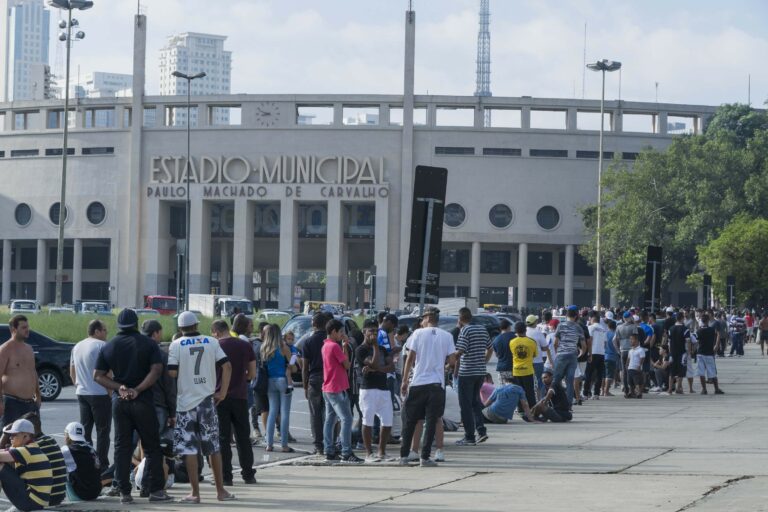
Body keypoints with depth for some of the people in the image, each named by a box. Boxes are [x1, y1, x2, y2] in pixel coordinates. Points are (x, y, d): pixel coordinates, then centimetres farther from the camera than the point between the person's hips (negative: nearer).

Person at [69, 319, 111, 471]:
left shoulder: (77, 347, 14)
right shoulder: (101, 345, -11)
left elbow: (72, 371, 20)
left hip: (82, 393, 7)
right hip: (100, 394, -7)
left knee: (85, 429, 13)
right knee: (103, 430, -2)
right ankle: (102, 465, -3)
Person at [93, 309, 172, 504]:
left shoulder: (109, 347, 6)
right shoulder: (148, 343, -2)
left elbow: (98, 376, 0)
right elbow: (156, 369, -15)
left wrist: (119, 387, -8)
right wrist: (138, 390, -15)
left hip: (119, 401, 2)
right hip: (143, 400, -2)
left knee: (122, 447, 6)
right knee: (152, 446, 4)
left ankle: (124, 492, 1)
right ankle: (156, 490, 0)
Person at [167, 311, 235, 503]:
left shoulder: (176, 345, -4)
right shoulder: (211, 342, 4)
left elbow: (172, 372, -11)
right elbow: (227, 366, -3)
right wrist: (222, 392, 3)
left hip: (186, 401, -3)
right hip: (207, 400, 3)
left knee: (189, 449, 1)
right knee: (213, 447, 12)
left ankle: (195, 493, -1)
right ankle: (220, 491, 16)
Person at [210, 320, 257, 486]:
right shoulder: (245, 346, 2)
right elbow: (252, 373, 7)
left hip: (220, 397, -3)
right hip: (240, 396, 3)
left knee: (222, 438, 2)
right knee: (243, 438, 11)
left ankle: (225, 476, -1)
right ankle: (248, 475, 13)